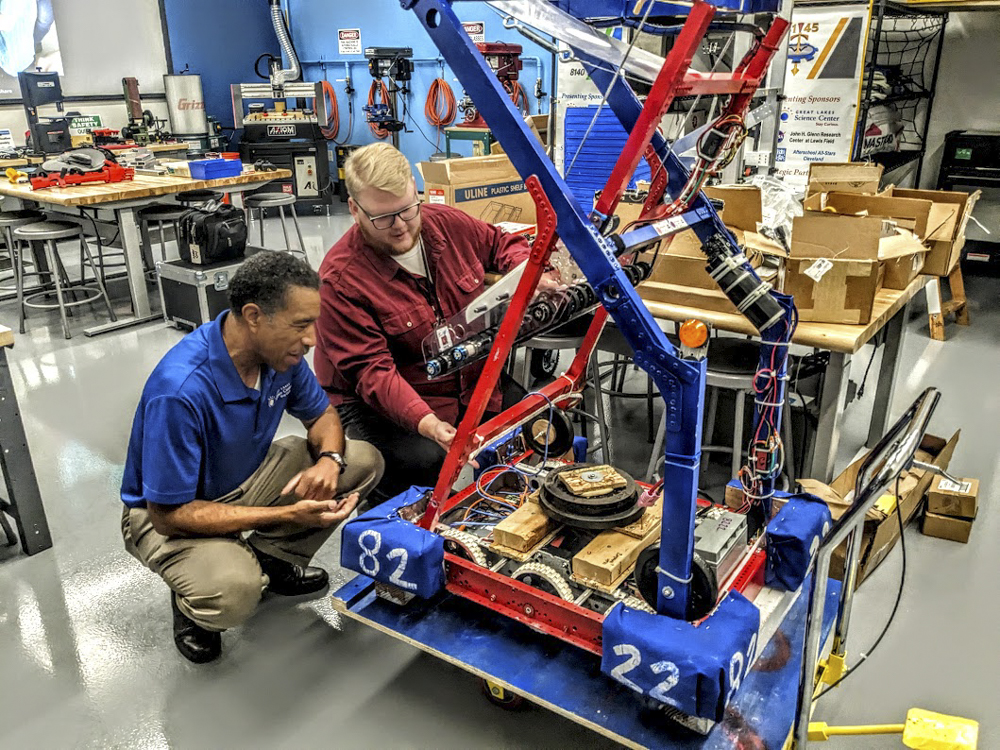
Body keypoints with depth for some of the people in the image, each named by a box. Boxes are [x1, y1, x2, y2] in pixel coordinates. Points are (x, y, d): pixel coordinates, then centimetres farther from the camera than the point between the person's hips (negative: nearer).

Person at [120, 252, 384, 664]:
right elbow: (169, 515, -30)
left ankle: (273, 559, 7)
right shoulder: (180, 390, -36)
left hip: (246, 479, 7)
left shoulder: (279, 351, -14)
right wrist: (287, 515, -32)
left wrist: (329, 459, -20)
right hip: (169, 511, -7)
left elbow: (321, 414, 4)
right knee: (232, 591, -37)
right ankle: (191, 600, 1)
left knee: (363, 461, -8)